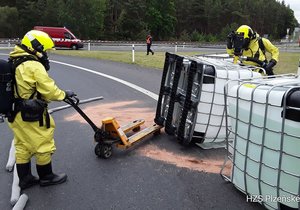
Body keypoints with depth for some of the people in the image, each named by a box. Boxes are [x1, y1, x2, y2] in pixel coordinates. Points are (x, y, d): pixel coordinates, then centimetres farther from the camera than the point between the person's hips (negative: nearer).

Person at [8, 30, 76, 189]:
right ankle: (46, 177, 23)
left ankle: (24, 179, 29)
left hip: (15, 114, 9)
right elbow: (48, 90, -19)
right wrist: (64, 94, -3)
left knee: (22, 146, 17)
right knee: (43, 145, 8)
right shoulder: (34, 66, -20)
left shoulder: (14, 63, 9)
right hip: (32, 116, -9)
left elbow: (24, 89, 7)